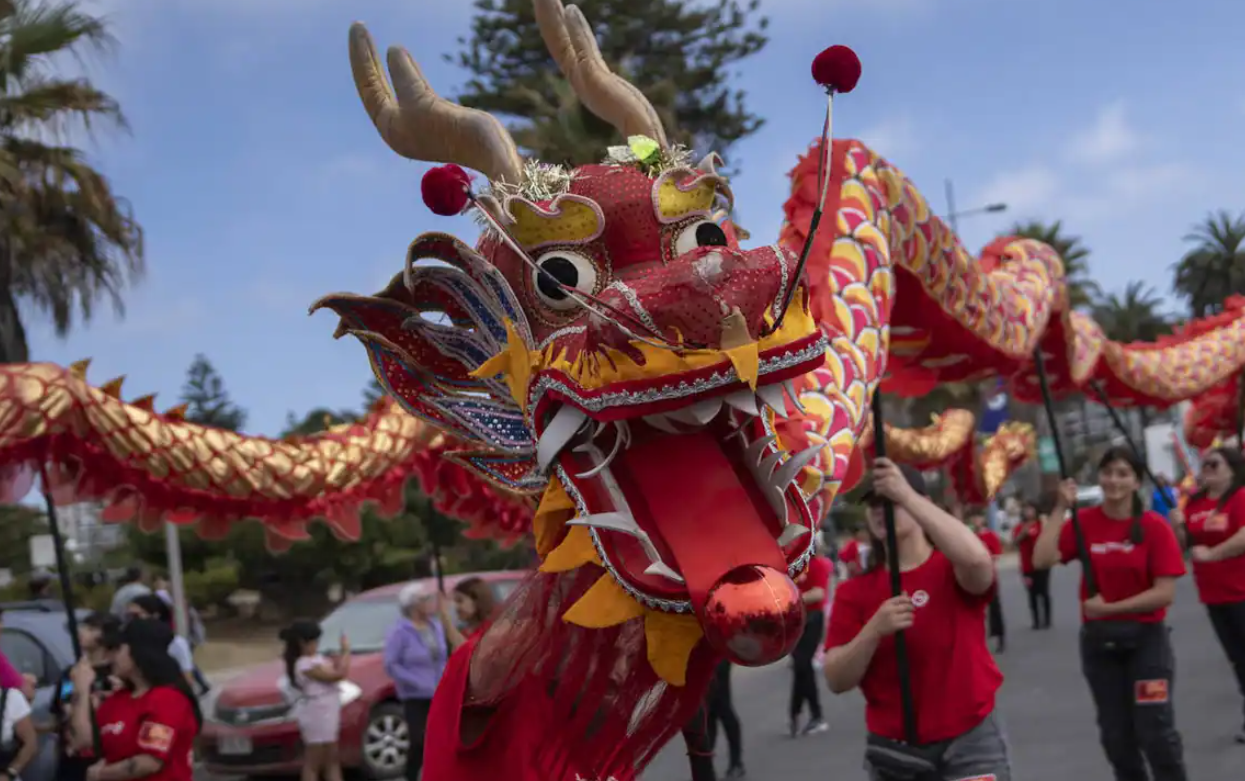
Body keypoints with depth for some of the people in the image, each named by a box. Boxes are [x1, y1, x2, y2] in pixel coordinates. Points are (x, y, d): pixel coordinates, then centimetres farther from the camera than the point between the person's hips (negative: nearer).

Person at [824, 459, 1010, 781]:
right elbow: (837, 680, -5)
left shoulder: (953, 570, -5)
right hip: (894, 752, 3)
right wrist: (874, 630, -22)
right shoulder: (854, 591, 2)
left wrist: (906, 495, -30)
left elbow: (976, 558, -32)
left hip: (969, 743, -3)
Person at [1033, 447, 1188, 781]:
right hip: (1097, 640, 3)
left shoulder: (1155, 526, -10)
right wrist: (1060, 509, -17)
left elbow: (1165, 593, -13)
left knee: (1155, 730, -5)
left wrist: (1110, 608, -17)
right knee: (1115, 733, 10)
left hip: (1146, 638, -3)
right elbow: (1042, 560, -16)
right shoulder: (1084, 521, -2)